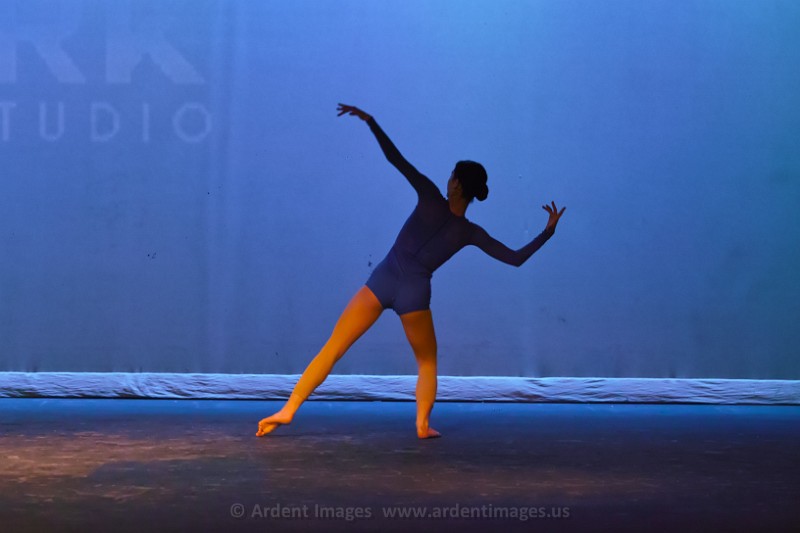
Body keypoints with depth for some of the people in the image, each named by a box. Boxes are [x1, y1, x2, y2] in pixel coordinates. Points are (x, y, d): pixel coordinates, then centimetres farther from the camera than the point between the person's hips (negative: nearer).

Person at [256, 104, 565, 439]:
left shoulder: (431, 199, -2)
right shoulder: (470, 233, 1)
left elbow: (395, 158, -7)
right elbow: (515, 258, 3)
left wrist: (369, 121, -3)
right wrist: (548, 232, 11)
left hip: (383, 279, 0)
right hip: (415, 292, 0)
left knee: (333, 348, 3)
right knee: (427, 361, 24)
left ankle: (288, 409, -3)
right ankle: (423, 424, 5)